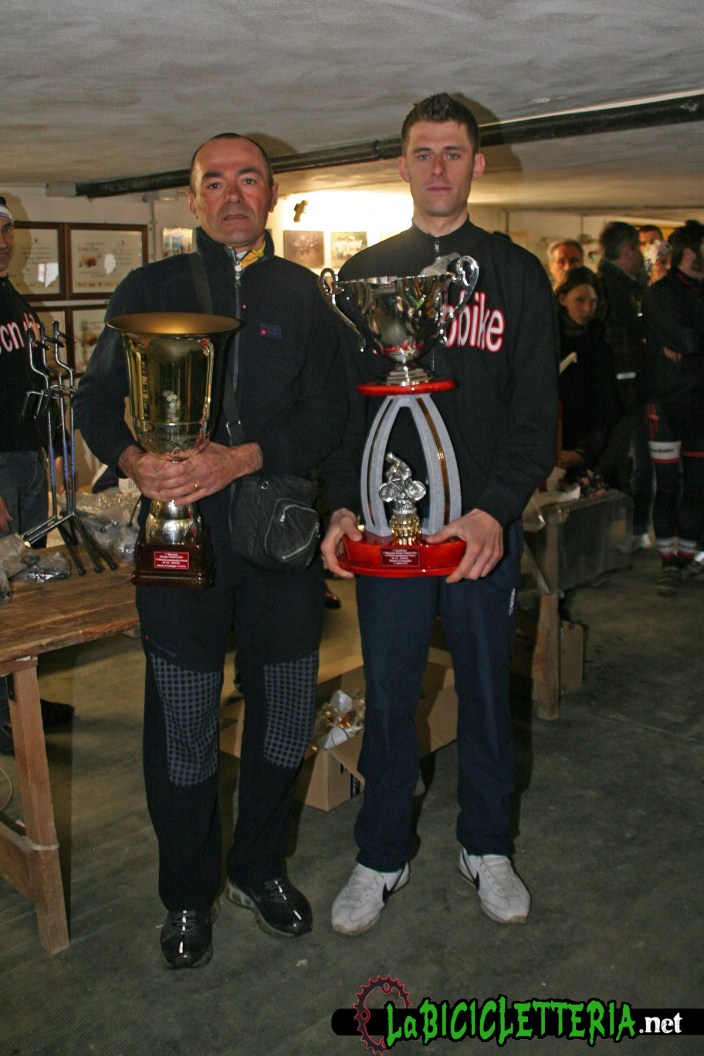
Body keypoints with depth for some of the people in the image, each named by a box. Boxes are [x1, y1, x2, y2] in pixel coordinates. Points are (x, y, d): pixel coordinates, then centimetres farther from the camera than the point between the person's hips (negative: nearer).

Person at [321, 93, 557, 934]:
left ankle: (485, 845, 32)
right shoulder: (363, 274, 9)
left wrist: (495, 511, -16)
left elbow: (537, 411, -1)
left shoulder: (516, 273, 5)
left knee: (486, 687, 12)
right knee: (388, 692, 8)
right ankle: (382, 855, 27)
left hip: (486, 522, 0)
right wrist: (342, 504, -9)